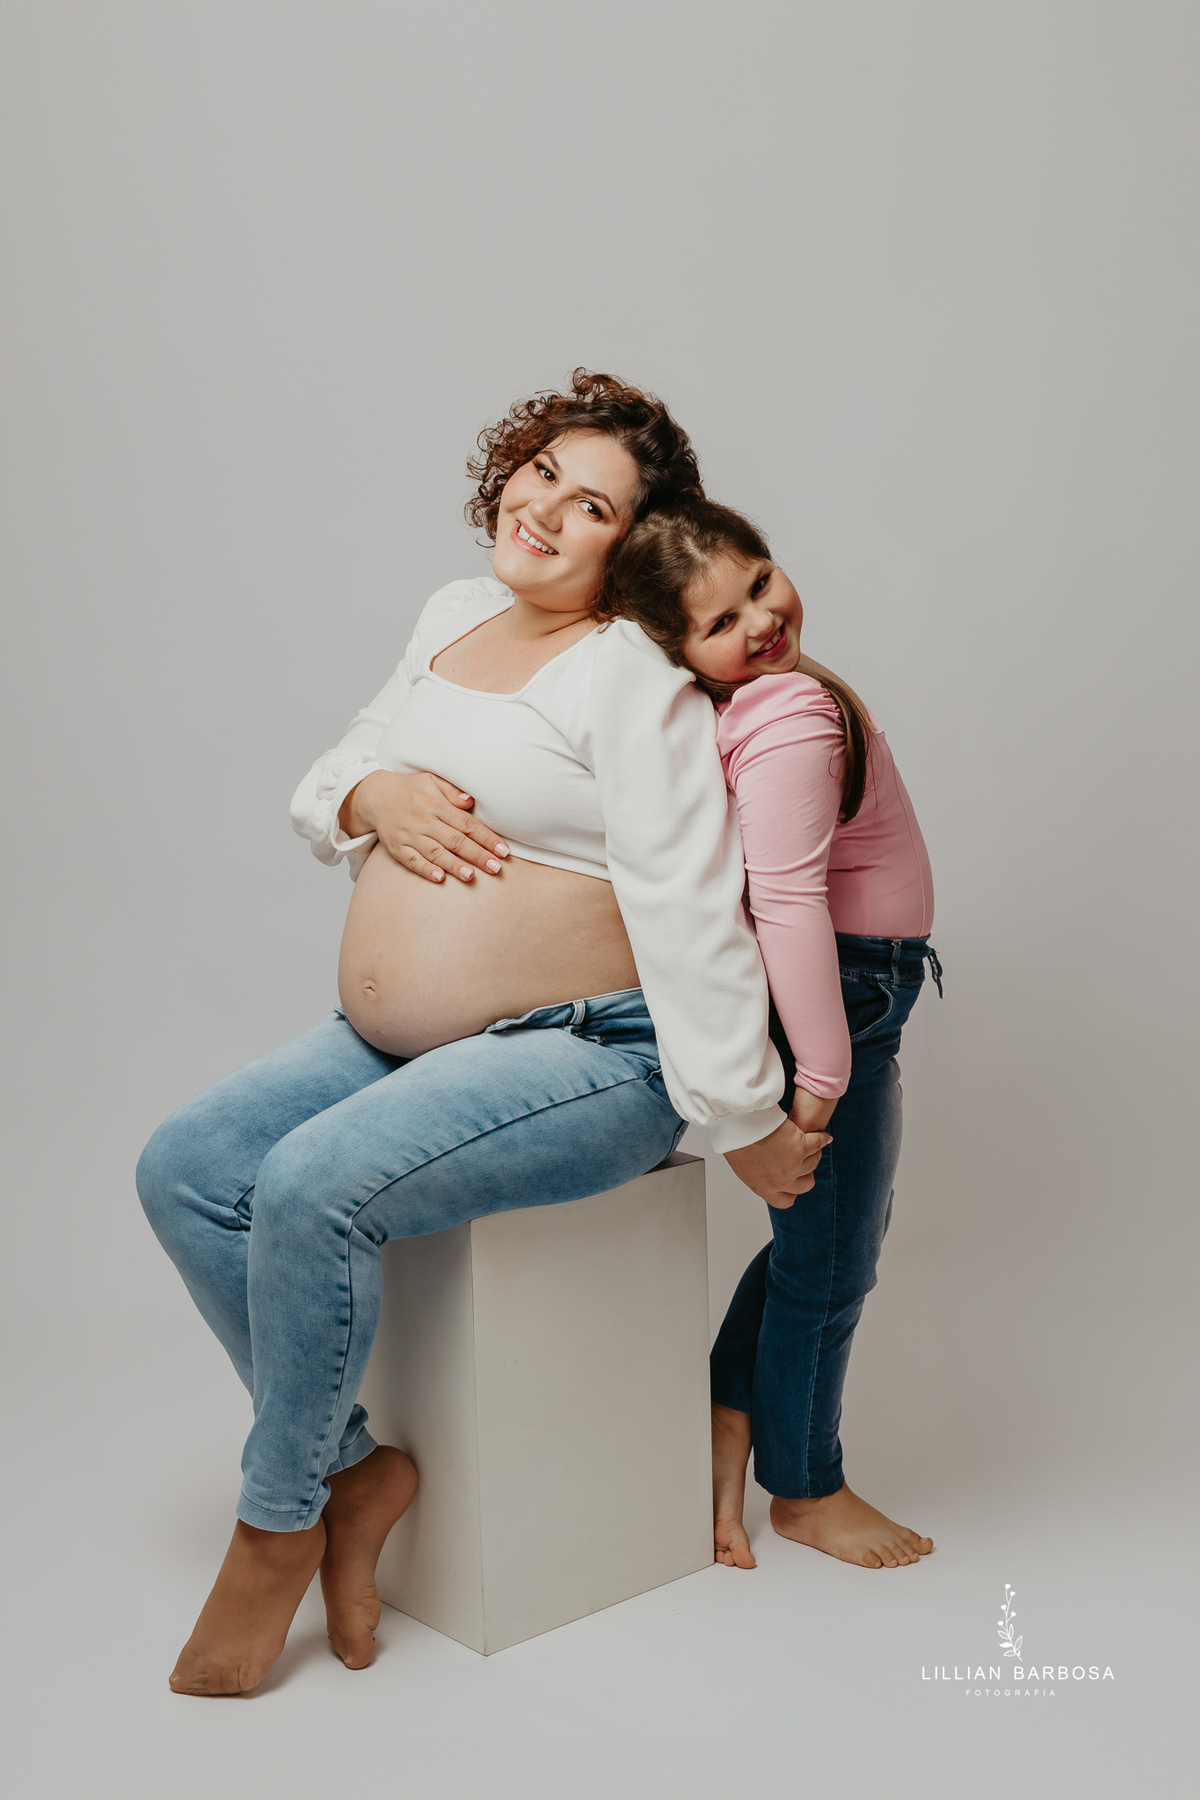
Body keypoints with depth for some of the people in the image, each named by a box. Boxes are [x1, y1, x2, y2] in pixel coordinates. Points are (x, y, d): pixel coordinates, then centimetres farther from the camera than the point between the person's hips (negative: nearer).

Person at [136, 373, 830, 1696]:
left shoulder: (634, 677, -12)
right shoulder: (452, 617, 14)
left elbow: (687, 914, -17)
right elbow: (318, 791, 18)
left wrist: (744, 1121, -17)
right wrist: (370, 798, -6)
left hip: (581, 1056, -8)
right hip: (393, 1041, 8)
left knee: (315, 1184, -27)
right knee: (181, 1168, -7)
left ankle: (278, 1520, -4)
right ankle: (354, 1463, 2)